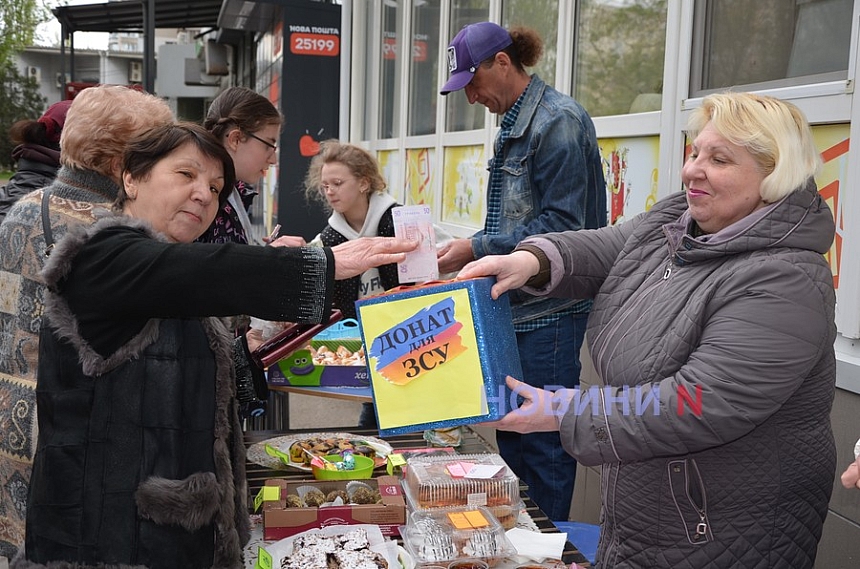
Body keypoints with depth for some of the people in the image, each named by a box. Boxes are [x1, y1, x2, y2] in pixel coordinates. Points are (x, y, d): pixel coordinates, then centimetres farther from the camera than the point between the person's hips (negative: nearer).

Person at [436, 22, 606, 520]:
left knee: (542, 444, 0)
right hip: (515, 309, 10)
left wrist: (478, 249, -17)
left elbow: (561, 226, -20)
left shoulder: (558, 121, -15)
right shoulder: (516, 123, 14)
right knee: (511, 439, 18)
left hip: (550, 311, -10)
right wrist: (471, 248, 8)